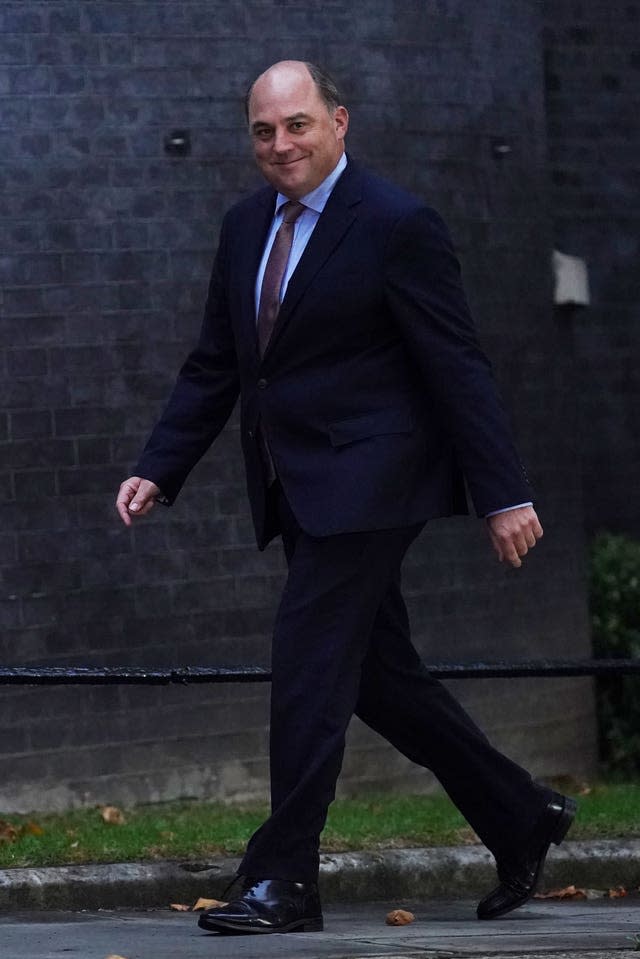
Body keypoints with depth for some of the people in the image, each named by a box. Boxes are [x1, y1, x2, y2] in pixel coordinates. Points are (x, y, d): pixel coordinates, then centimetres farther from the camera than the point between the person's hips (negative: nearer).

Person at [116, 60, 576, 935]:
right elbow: (214, 368, 16)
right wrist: (158, 471, 5)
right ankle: (520, 820, 26)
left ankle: (284, 880, -8)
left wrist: (503, 495, -13)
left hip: (365, 485, -8)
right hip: (296, 492, 8)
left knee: (308, 664, -12)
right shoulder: (246, 227, 11)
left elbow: (457, 368, -11)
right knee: (377, 673, 13)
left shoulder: (397, 226, -11)